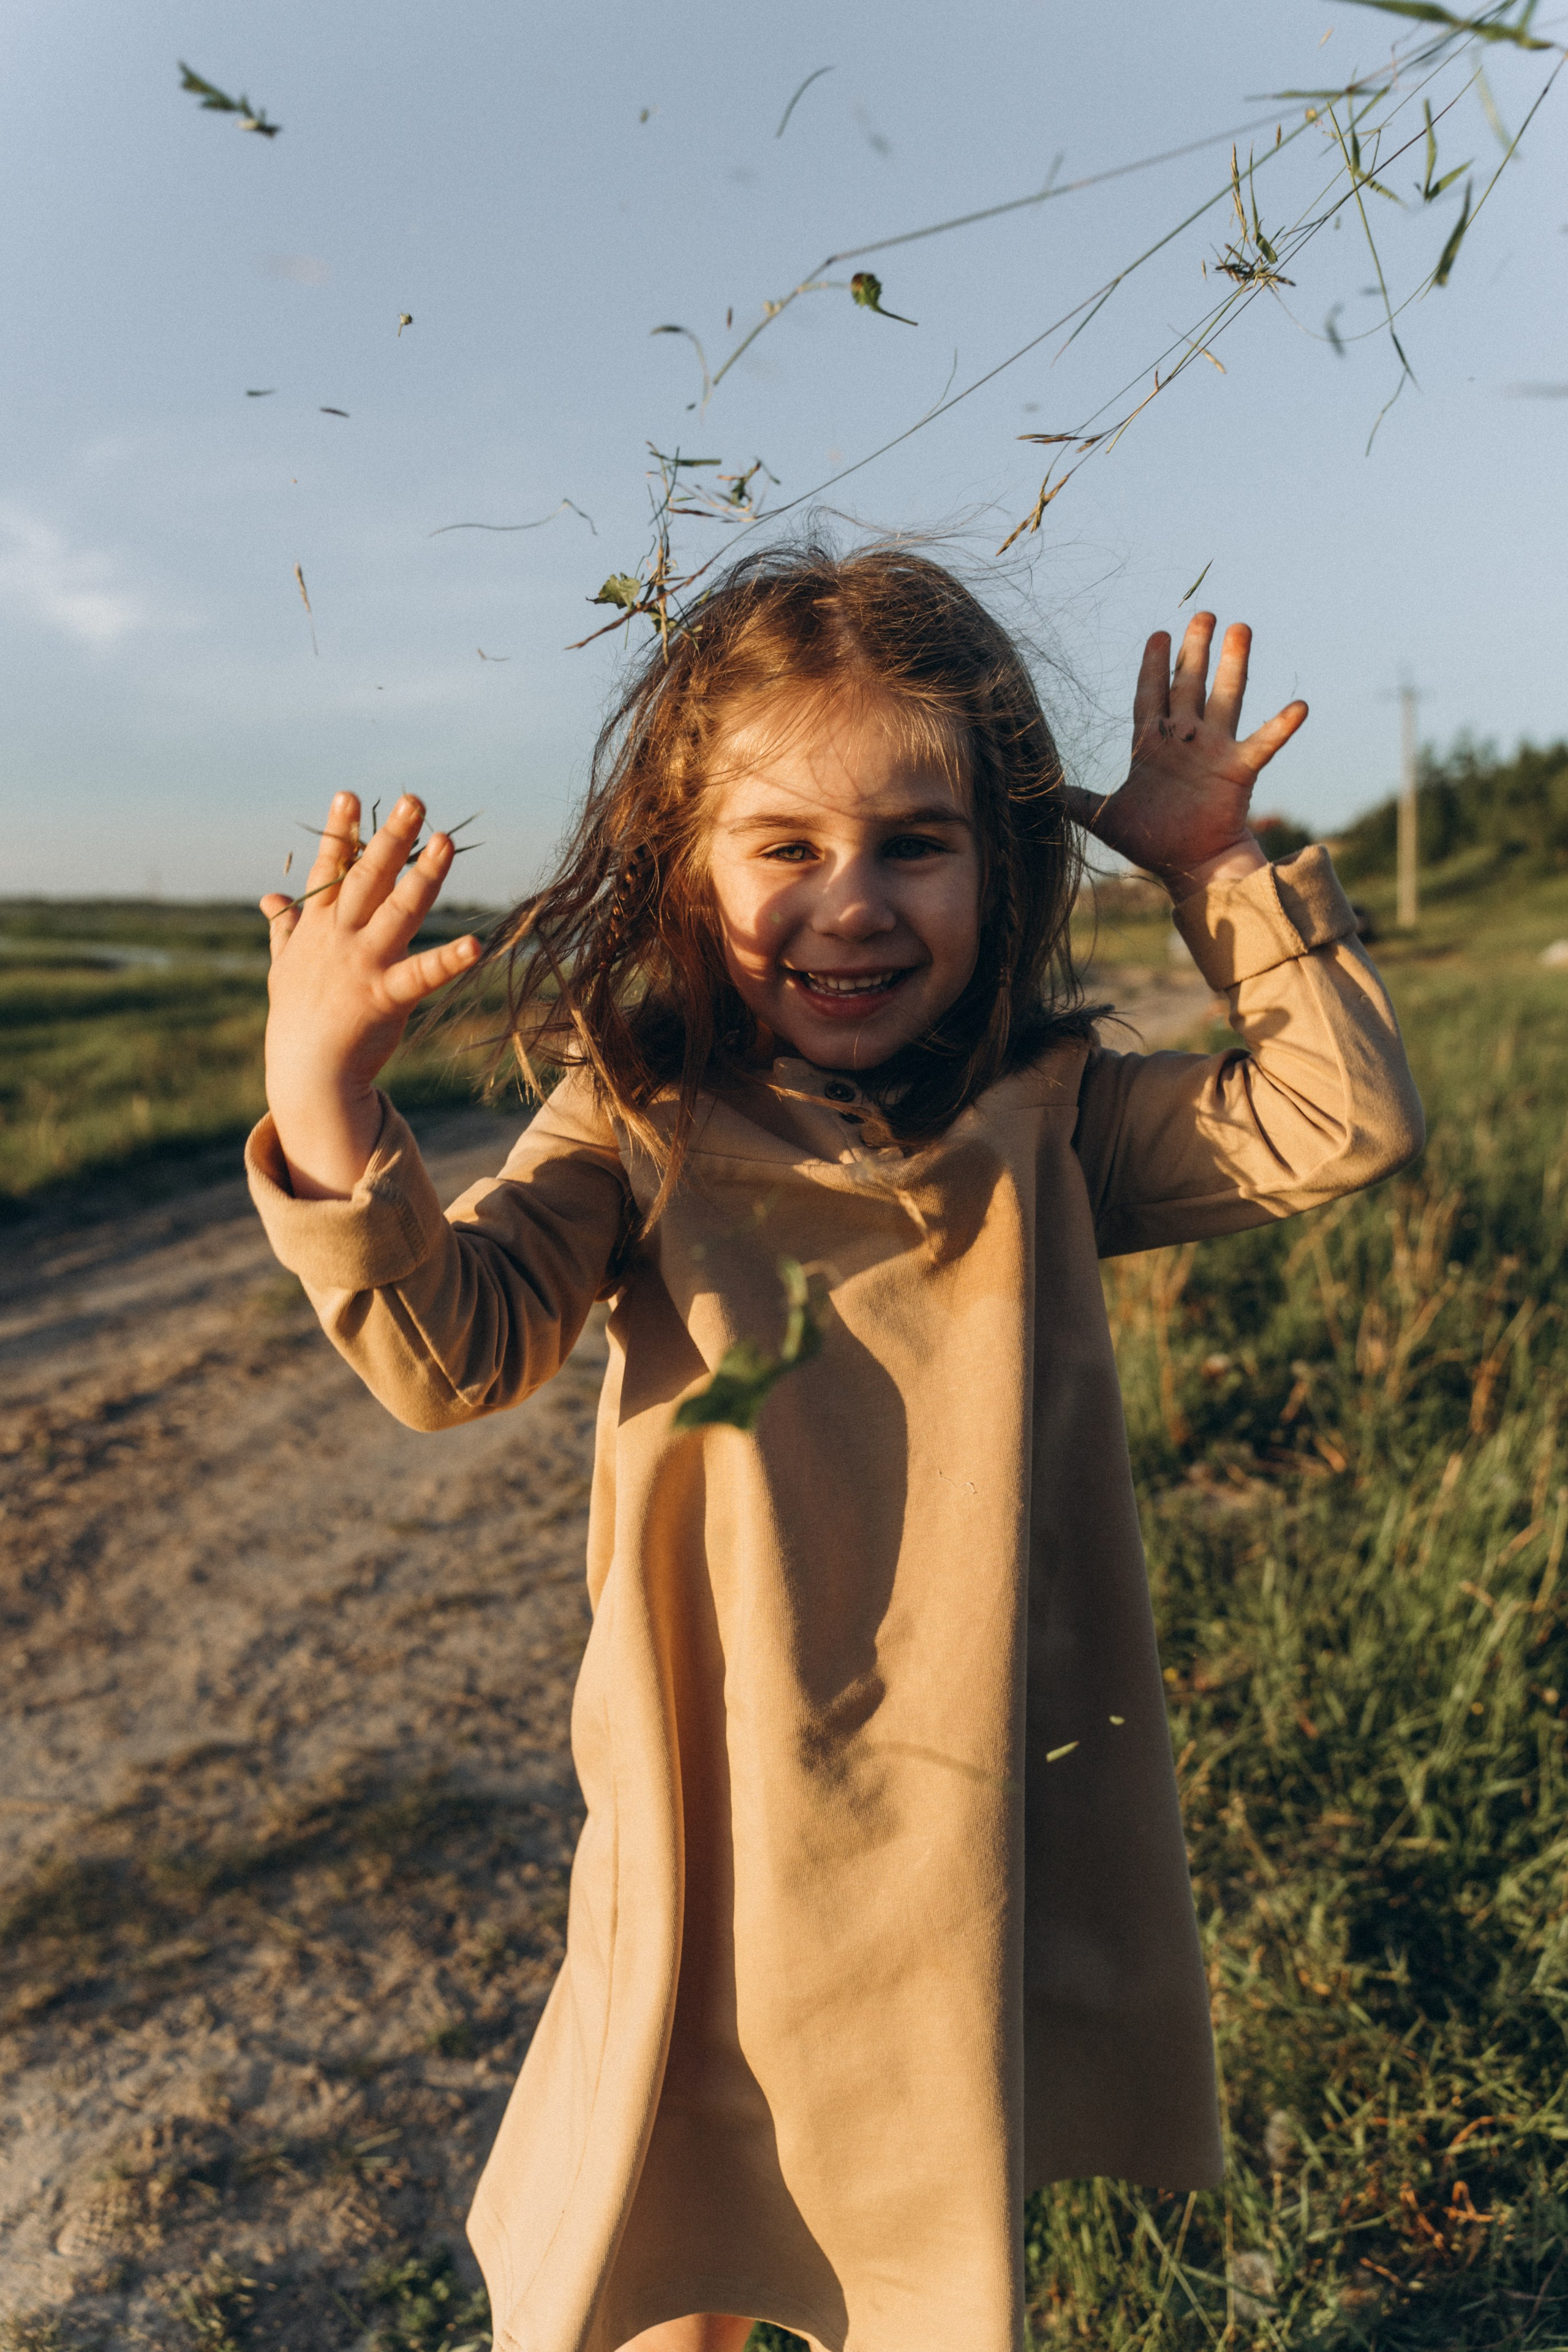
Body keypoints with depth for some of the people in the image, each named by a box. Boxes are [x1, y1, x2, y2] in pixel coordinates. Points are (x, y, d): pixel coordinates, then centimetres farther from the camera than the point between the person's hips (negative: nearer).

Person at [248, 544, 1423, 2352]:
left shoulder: (1046, 1122, -3)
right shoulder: (634, 1127, -8)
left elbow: (1347, 1124, -4)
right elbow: (450, 1351, -17)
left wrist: (1213, 866, -9)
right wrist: (323, 1099, -29)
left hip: (986, 1813, 2)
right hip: (719, 1821, -1)